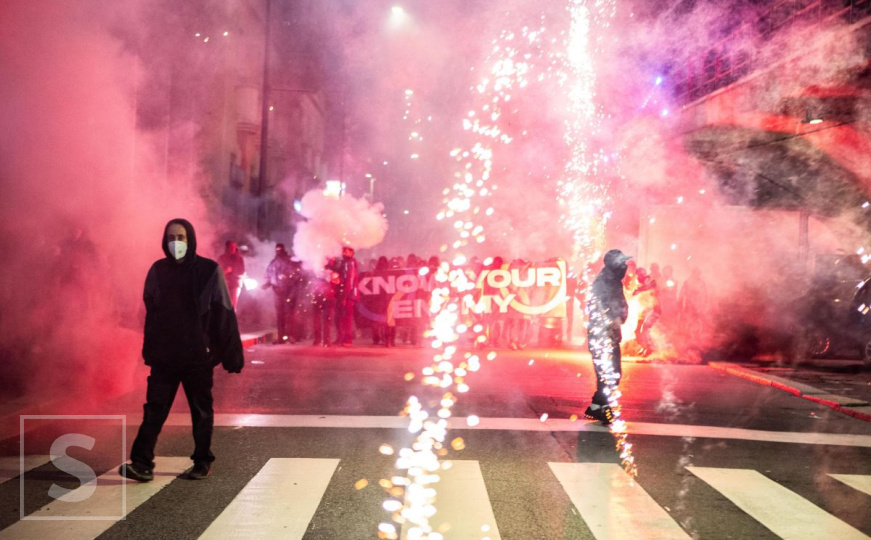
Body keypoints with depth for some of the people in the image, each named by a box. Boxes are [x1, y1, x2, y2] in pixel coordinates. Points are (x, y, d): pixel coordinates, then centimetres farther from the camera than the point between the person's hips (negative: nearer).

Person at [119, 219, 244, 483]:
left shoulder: (209, 270, -6)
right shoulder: (158, 270, 4)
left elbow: (224, 315, -6)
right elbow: (150, 312, 9)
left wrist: (232, 354, -7)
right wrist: (149, 350, 9)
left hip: (198, 355, -3)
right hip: (164, 355, 3)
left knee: (201, 411, 8)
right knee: (154, 408, -1)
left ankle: (202, 462, 20)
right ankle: (142, 463, 1)